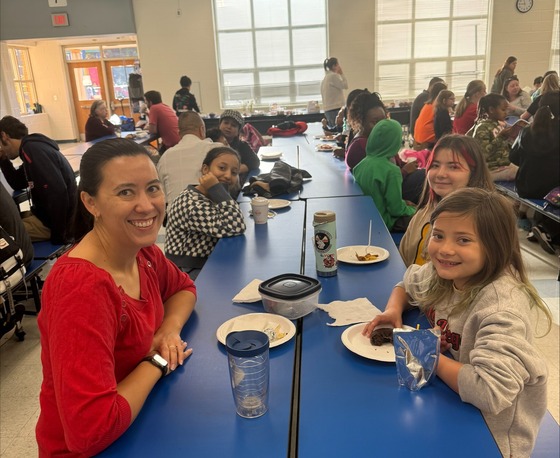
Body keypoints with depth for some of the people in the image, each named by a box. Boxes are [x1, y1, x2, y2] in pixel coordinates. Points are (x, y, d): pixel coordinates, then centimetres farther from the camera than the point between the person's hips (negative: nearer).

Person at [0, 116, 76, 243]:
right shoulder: (33, 146, 12)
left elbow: (57, 191, -30)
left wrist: (58, 236, -25)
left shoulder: (31, 149, -20)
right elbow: (18, 184, 25)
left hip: (57, 219, -10)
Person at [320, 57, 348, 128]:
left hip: (328, 109, 9)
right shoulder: (334, 75, -11)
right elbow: (345, 85, -5)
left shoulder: (326, 77, 16)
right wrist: (342, 74, 1)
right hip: (336, 109, -9)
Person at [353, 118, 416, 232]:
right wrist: (412, 210, 1)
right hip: (384, 221, -8)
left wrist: (403, 203, 12)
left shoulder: (362, 164, -3)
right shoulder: (391, 171, -24)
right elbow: (396, 209, -20)